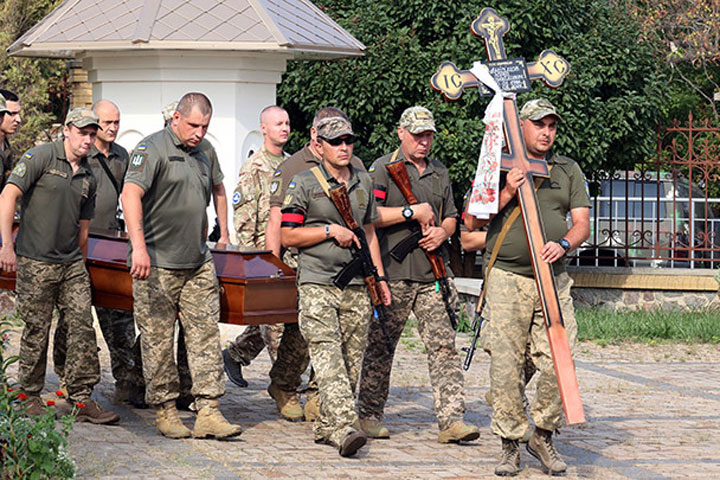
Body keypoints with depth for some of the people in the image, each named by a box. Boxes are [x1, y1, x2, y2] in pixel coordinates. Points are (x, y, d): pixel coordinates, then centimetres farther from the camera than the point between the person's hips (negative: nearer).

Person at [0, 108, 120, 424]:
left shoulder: (88, 178, 14)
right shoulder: (41, 157, -6)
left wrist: (81, 265, 23)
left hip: (72, 264, 6)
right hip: (35, 263, -6)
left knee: (83, 325, -2)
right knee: (36, 330, 1)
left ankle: (81, 399, 2)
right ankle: (29, 397, 15)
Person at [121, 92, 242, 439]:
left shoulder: (202, 159, 17)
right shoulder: (153, 149, -9)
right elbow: (131, 194, -23)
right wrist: (138, 246, -34)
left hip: (198, 266, 7)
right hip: (156, 265, -7)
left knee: (206, 335, 0)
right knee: (158, 341, 0)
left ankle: (208, 412, 0)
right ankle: (165, 411, 9)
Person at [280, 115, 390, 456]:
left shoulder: (363, 183, 15)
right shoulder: (304, 184, -2)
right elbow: (288, 236, -4)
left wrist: (379, 277, 17)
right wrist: (331, 230, -11)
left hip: (356, 286, 5)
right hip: (317, 284, -5)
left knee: (351, 362, 4)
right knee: (327, 356, -16)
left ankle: (326, 427, 13)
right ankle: (344, 427, -26)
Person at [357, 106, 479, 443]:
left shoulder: (439, 172, 17)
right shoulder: (384, 168, -1)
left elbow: (450, 217, 25)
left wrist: (442, 232, 2)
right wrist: (413, 212, -14)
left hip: (431, 275, 5)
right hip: (392, 273, -5)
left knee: (443, 345, -5)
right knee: (380, 347, 4)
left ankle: (452, 420, -9)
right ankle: (369, 415, 18)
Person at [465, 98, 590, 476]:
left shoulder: (568, 170, 14)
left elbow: (582, 223, 9)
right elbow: (472, 221, 4)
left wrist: (563, 244, -13)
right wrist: (507, 193, -9)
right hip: (507, 279, -2)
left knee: (557, 361, -6)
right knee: (505, 366, -4)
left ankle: (544, 435, 12)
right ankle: (510, 444, 6)